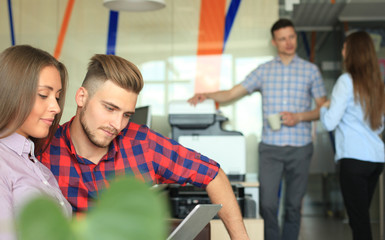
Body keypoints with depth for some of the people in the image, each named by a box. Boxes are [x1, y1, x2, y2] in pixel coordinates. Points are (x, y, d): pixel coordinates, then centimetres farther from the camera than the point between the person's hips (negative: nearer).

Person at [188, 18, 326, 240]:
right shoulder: (264, 71, 10)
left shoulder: (310, 70, 8)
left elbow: (323, 108, 8)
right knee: (267, 205, -6)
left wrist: (299, 117, -9)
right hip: (271, 147, 0)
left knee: (294, 206, 7)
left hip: (300, 147, 0)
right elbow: (232, 94, 8)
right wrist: (208, 95, -10)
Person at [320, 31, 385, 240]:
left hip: (354, 158, -8)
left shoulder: (346, 81, -8)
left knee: (359, 219, -5)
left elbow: (330, 123, -10)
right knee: (362, 217, 16)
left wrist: (324, 107, 9)